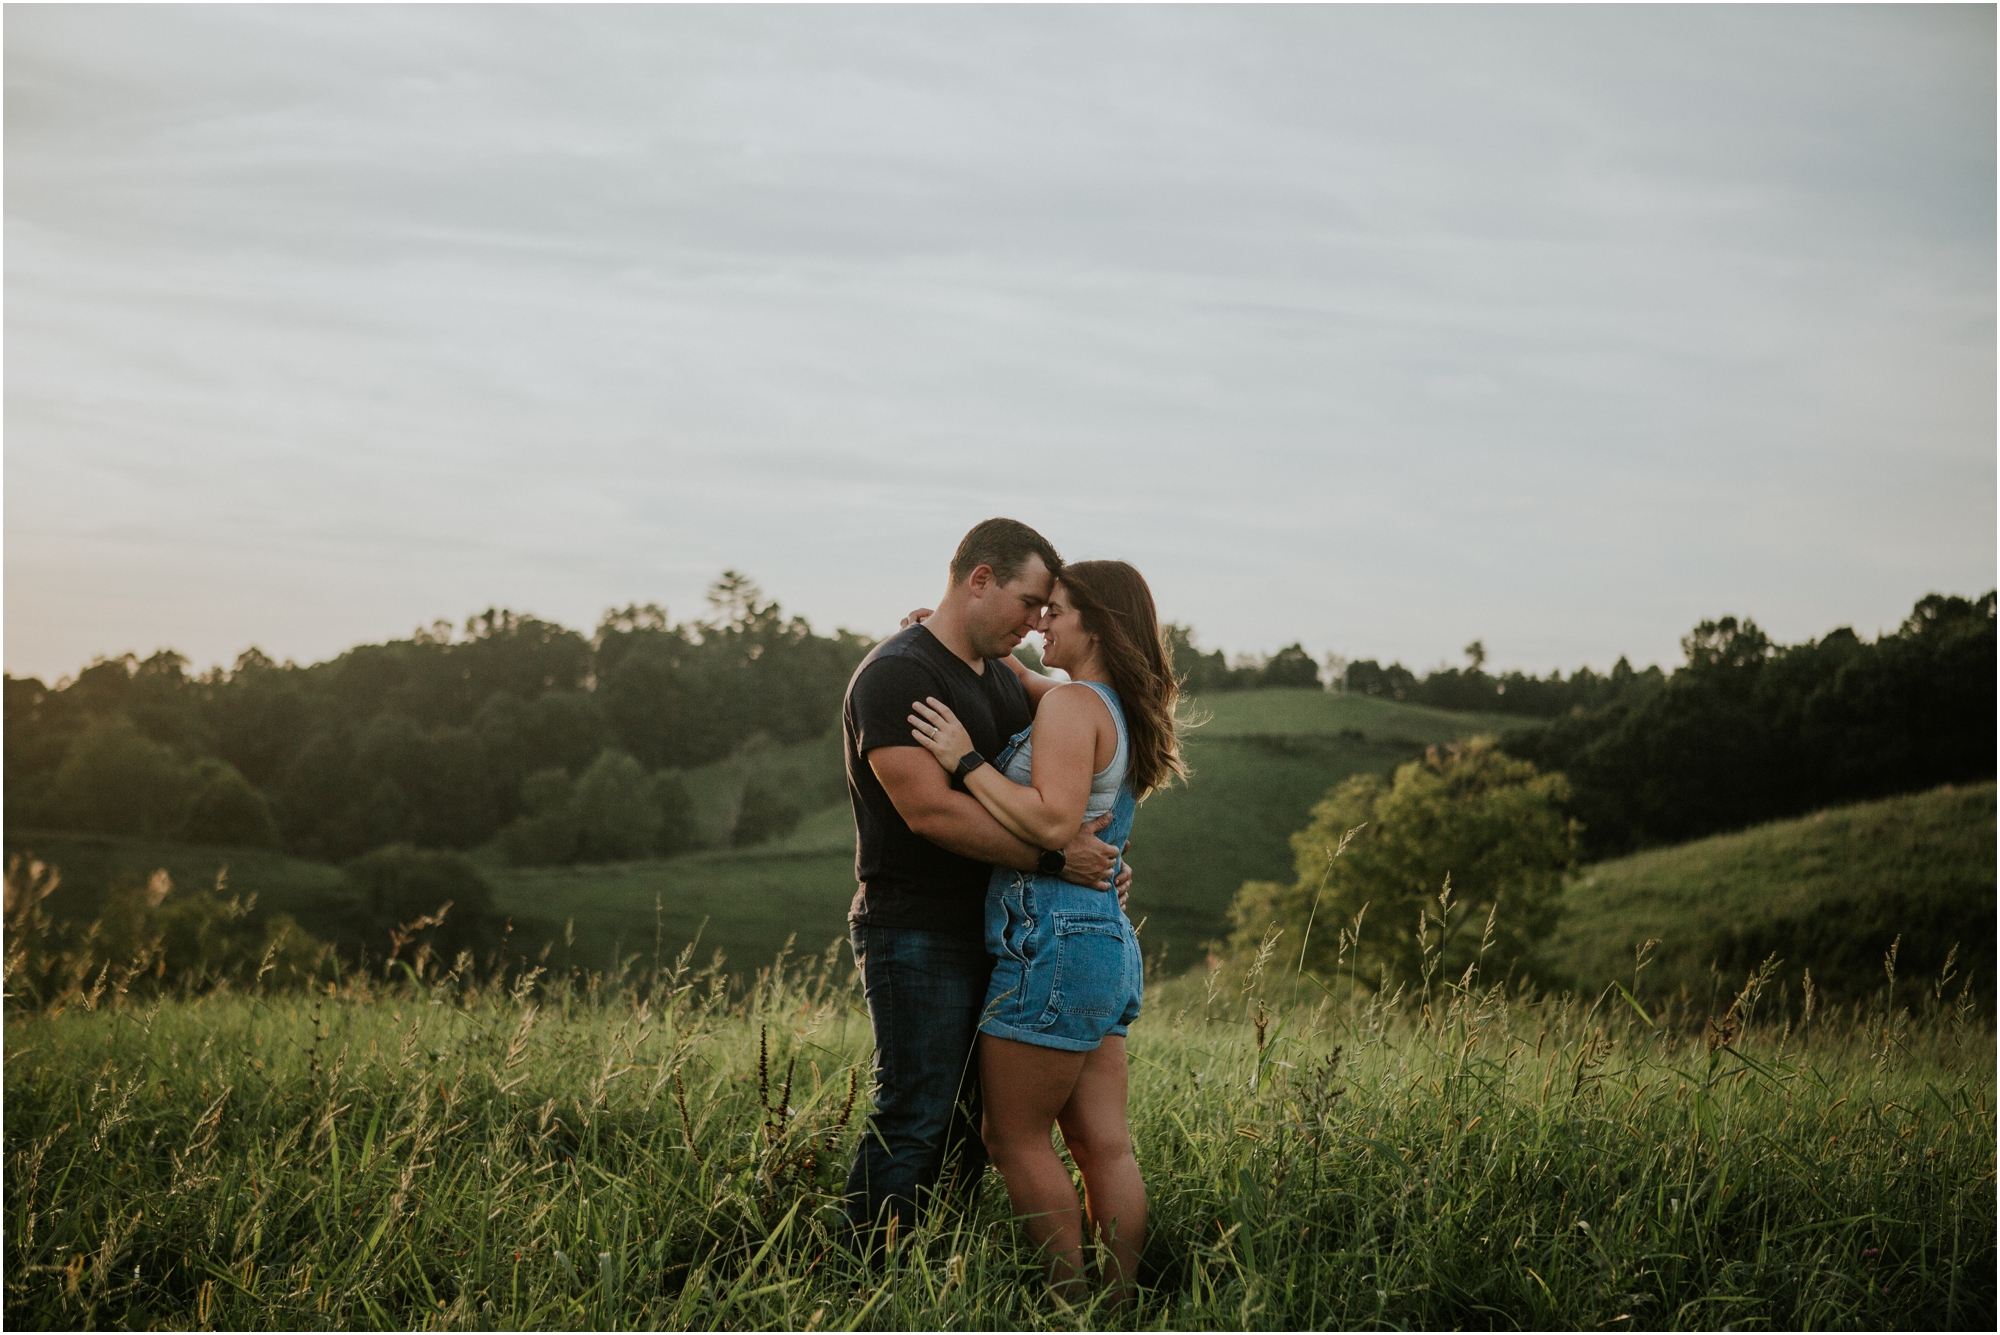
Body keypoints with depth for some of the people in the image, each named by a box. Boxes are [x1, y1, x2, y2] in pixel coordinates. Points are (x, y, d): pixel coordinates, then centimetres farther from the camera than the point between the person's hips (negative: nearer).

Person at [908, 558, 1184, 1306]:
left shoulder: (1073, 706, -13)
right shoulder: (1123, 714, 16)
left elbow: (1053, 822, -24)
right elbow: (1024, 699, 35)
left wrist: (965, 762, -19)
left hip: (1055, 943, -9)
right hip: (1107, 942, 9)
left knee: (1016, 1140, 0)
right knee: (1105, 1145, 8)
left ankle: (1075, 1308, 1)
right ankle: (1118, 1307, 10)